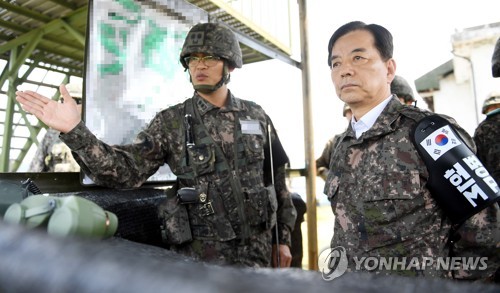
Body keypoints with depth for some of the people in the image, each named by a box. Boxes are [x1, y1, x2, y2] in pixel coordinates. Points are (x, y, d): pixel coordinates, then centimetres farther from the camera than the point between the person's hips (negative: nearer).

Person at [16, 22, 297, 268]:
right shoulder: (171, 122, -4)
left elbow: (277, 178, 5)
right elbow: (126, 170, -11)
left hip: (256, 247, 2)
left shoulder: (256, 115, 1)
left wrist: (283, 237, 6)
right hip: (202, 251, -2)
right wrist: (75, 131, -24)